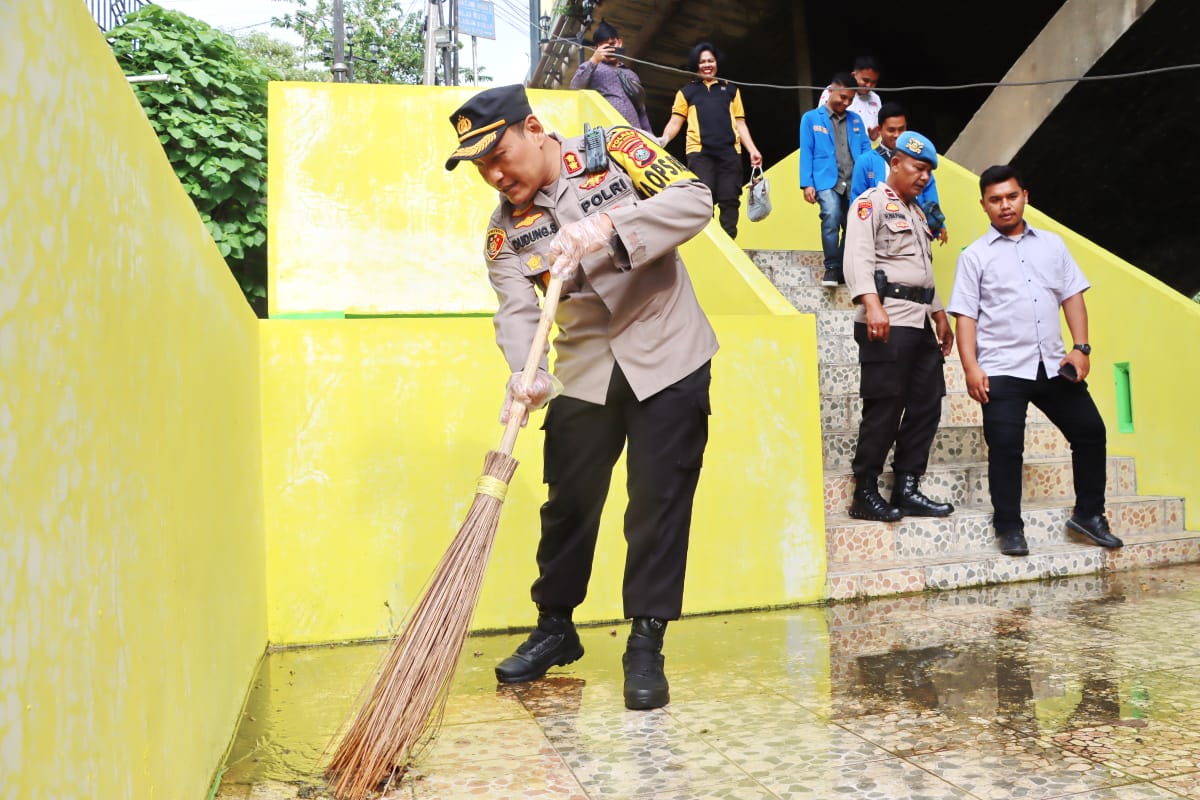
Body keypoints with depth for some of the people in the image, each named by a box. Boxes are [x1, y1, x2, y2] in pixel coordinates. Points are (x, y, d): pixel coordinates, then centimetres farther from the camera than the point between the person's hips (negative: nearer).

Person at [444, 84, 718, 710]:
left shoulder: (615, 149, -8)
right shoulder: (504, 230, 0)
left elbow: (694, 201, -20)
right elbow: (517, 311, -11)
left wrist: (605, 228, -33)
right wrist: (525, 373, -32)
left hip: (667, 357, -3)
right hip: (585, 370, 4)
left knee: (658, 499, -2)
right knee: (569, 500, 8)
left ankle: (646, 647, 10)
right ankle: (555, 628, 28)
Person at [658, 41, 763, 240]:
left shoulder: (730, 89, 24)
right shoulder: (686, 92, 20)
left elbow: (740, 123, 21)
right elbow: (675, 122, 11)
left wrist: (752, 149, 8)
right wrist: (664, 139, -10)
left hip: (730, 152, 2)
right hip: (700, 152, -2)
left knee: (729, 200, -4)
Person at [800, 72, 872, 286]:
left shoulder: (856, 120, 18)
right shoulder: (811, 118, 8)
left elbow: (865, 150, 16)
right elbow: (806, 152, 3)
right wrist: (807, 184, -6)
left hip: (855, 183, 4)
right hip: (827, 181, -4)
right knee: (831, 216, -26)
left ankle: (844, 270, 16)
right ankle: (831, 268, -14)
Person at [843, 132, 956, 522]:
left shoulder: (916, 212, 25)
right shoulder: (871, 202, -3)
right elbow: (858, 258, -17)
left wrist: (939, 315, 23)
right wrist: (873, 306, -30)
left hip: (919, 322, 9)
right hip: (886, 321, -9)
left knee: (926, 405, 6)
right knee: (884, 407, -9)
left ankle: (906, 488, 13)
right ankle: (865, 493, 0)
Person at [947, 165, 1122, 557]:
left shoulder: (1052, 244, 13)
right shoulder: (975, 256, 3)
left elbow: (1072, 296, 11)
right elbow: (965, 315, -3)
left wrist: (1081, 347, -1)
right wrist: (971, 367, -12)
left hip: (1053, 364, 4)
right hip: (1003, 369, -4)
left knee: (1090, 431, 7)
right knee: (1005, 448, -5)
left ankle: (1089, 514, 23)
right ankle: (1009, 528, 9)